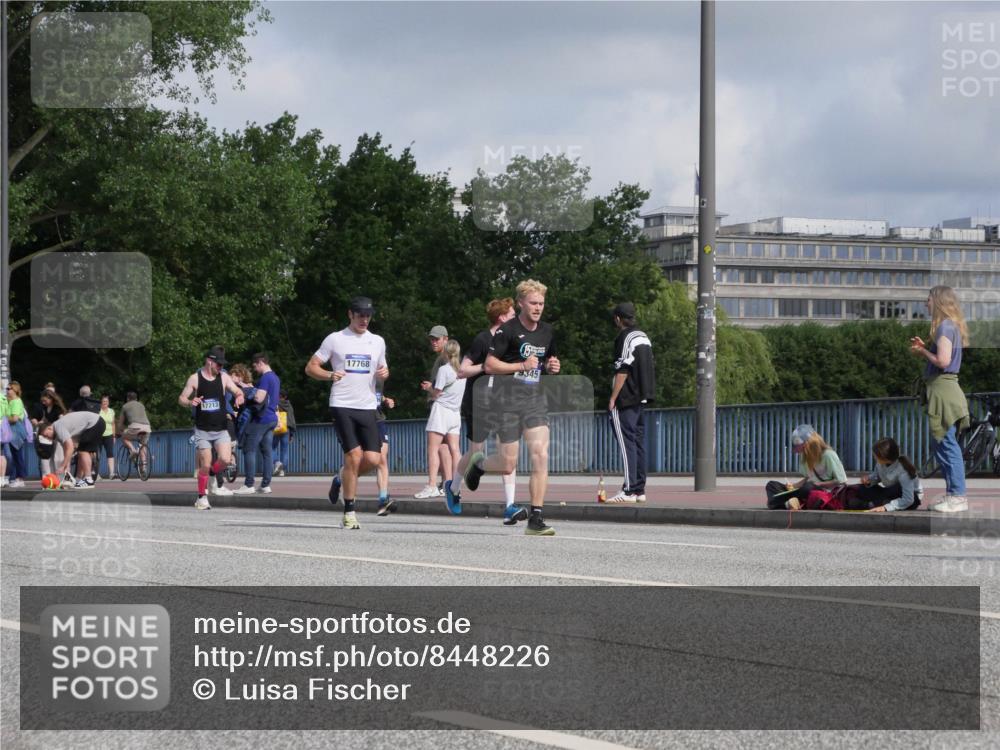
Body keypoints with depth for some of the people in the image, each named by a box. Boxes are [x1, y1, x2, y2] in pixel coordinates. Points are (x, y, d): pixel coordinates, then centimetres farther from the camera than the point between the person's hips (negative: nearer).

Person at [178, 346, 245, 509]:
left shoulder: (224, 377, 3)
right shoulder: (195, 379, -1)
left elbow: (238, 392, 4)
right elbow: (181, 399, 3)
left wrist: (239, 397, -21)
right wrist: (190, 402, -20)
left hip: (220, 430, 2)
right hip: (202, 430, -2)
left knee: (225, 459, -17)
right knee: (205, 464, -6)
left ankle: (213, 474, 16)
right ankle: (202, 497, 10)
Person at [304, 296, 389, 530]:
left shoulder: (377, 341, 14)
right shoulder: (335, 339, 3)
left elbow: (382, 369, 26)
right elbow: (310, 367, 3)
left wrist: (384, 373, 1)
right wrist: (330, 375, -17)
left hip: (367, 407, 4)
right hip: (342, 405, -4)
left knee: (373, 459, -8)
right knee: (354, 455, -14)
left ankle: (341, 481, 23)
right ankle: (349, 513, -4)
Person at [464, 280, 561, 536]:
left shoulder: (547, 332, 11)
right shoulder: (507, 331, -8)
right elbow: (489, 365, -8)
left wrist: (551, 366, 4)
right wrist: (522, 366, -16)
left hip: (536, 399, 5)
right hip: (511, 398, -5)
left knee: (541, 456, -11)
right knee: (508, 464, -3)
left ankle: (535, 520, -10)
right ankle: (478, 464, 34)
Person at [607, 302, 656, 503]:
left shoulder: (625, 338, -11)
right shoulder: (643, 337, 16)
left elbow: (622, 371, -15)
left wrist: (613, 398, -13)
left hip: (626, 400, -9)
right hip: (642, 399, 9)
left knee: (627, 443, -10)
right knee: (639, 443, 10)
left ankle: (629, 490, -15)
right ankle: (640, 490, 10)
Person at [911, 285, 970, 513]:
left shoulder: (945, 326, -14)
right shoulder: (950, 326, 16)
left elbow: (942, 361, -22)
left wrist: (923, 352, -7)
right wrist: (924, 347, 11)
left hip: (943, 390, -10)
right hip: (944, 389, 10)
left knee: (947, 445, -8)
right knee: (941, 444, 14)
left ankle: (957, 497, -6)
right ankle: (953, 493, 17)